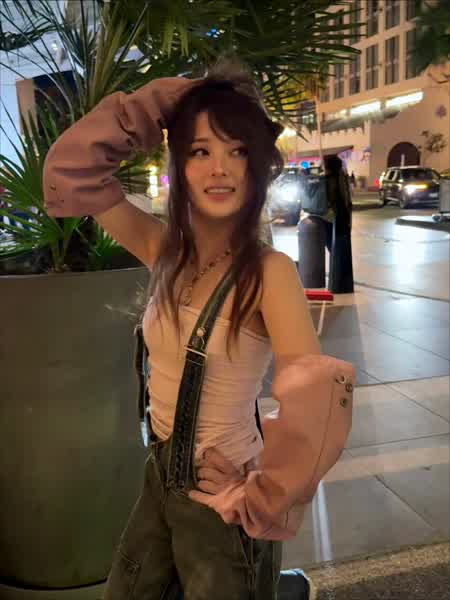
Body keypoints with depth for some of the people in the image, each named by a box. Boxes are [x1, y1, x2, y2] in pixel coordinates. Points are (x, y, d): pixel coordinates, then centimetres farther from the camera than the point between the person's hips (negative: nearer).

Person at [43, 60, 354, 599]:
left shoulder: (269, 271, -23)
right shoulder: (166, 251, -6)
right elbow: (73, 167, -4)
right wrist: (164, 101, -10)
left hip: (221, 498, -6)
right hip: (160, 477, 6)